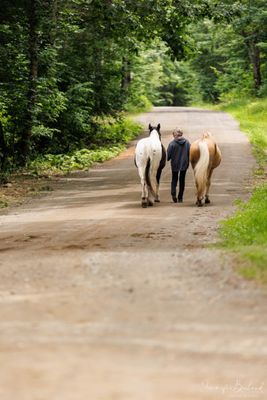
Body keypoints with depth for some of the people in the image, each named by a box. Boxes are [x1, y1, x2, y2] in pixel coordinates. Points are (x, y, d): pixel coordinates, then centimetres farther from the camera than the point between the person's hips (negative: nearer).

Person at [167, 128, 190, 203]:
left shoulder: (172, 144, -14)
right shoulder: (187, 142, -5)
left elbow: (168, 154, -10)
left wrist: (168, 159, 11)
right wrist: (188, 161, 13)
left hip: (175, 164, -2)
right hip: (184, 164, 2)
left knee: (174, 179, 14)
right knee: (182, 180, 13)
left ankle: (173, 193, -10)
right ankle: (180, 197, 15)